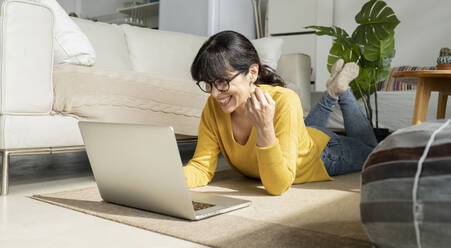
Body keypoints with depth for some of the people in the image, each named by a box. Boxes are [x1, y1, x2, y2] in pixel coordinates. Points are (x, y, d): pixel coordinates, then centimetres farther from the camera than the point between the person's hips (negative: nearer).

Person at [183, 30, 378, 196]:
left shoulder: (284, 101, -44)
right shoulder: (214, 106, -30)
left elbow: (278, 187, -44)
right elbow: (201, 167, -28)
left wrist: (264, 128, -58)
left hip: (321, 152, -4)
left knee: (368, 150, 30)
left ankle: (340, 89, 36)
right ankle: (331, 94, 45)